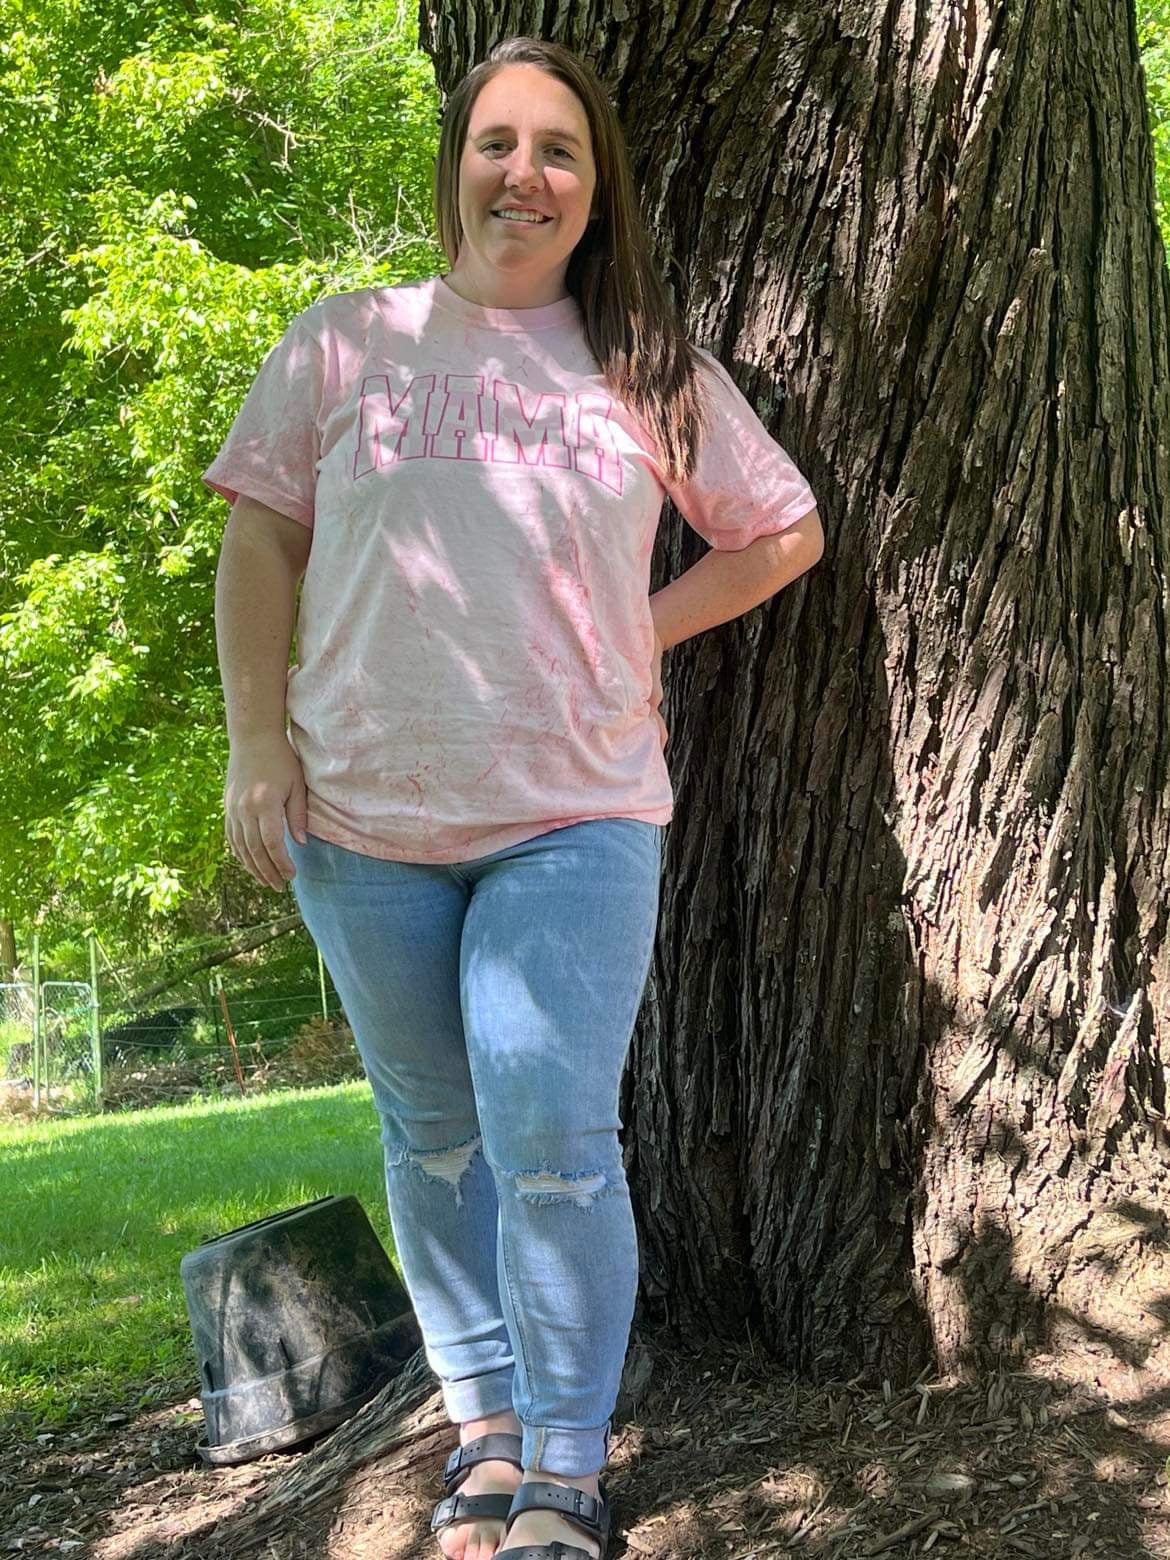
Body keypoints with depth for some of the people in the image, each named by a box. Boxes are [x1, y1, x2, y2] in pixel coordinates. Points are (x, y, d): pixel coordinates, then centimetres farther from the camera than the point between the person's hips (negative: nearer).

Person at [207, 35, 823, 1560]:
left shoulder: (653, 370, 7)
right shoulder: (345, 342, 5)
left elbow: (786, 531, 15)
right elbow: (261, 540, 7)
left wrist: (642, 632, 3)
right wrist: (256, 737, -3)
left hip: (579, 814, -1)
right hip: (365, 814, 2)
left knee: (555, 1140, -11)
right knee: (434, 1135, 11)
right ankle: (486, 1426, 28)